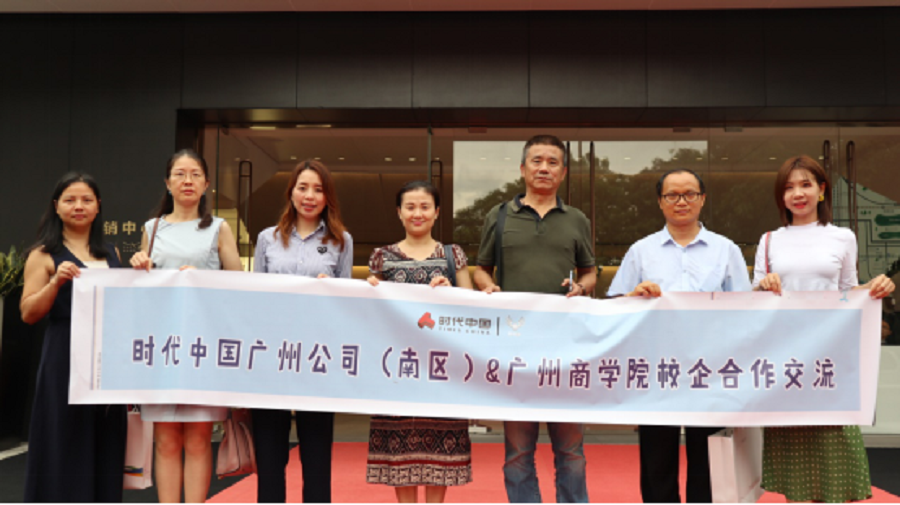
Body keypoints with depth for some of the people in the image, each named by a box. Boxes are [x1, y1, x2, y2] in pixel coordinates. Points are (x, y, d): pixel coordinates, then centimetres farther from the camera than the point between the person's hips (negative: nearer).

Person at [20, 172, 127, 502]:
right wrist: (56, 281, -17)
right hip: (65, 363, -4)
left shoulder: (111, 254, 14)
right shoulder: (44, 255, 1)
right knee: (64, 443, 0)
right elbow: (28, 314, -4)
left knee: (105, 443, 8)